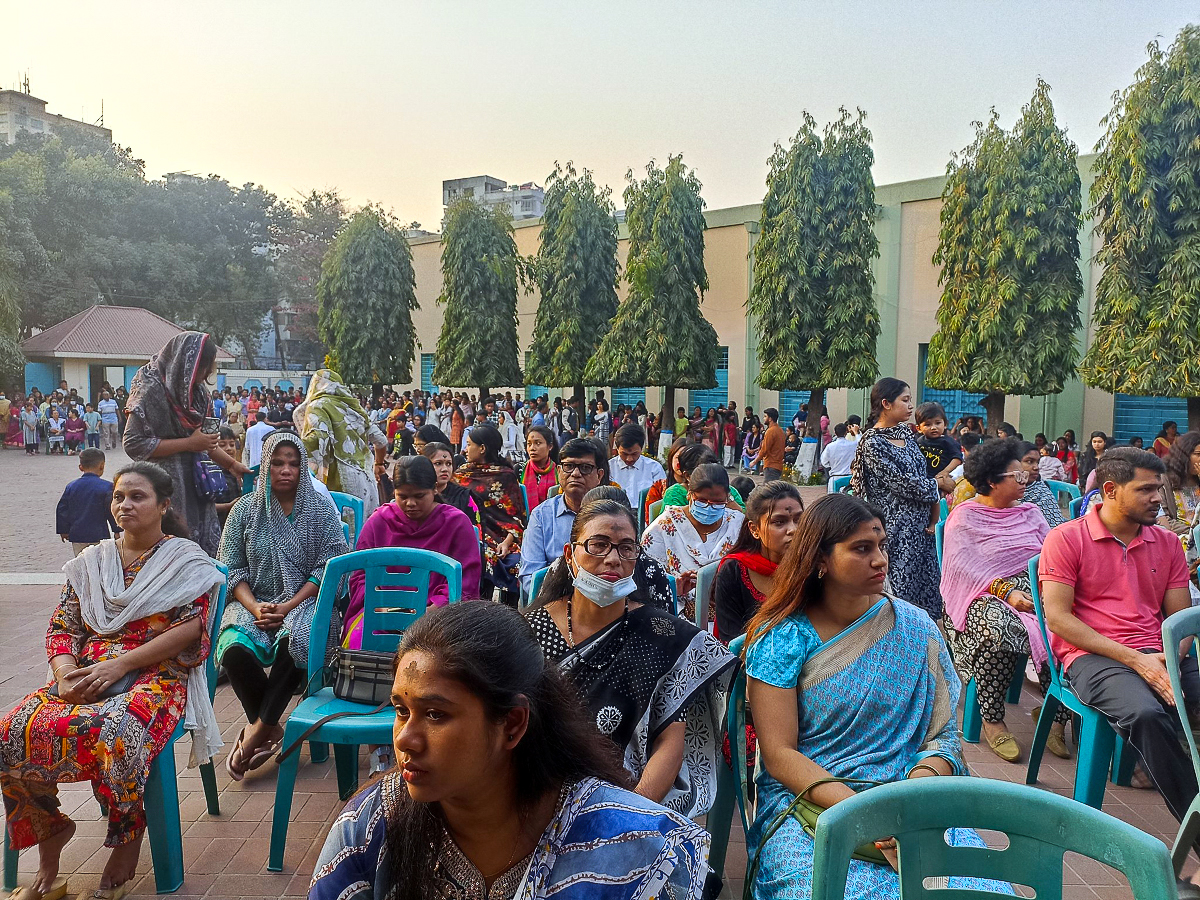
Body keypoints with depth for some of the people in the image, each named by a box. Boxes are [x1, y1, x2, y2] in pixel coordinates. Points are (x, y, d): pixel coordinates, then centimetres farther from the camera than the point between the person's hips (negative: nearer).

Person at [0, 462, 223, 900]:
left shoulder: (185, 559, 3)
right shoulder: (91, 562, 19)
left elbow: (189, 627, -8)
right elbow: (61, 628, 14)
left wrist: (119, 665, -16)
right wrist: (65, 674, -8)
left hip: (156, 674, -5)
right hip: (86, 675, 5)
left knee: (115, 736, -36)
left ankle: (126, 847, -12)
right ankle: (49, 847, -2)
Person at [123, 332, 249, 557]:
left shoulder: (196, 390, 12)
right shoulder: (151, 389, -12)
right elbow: (133, 444, -17)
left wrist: (231, 464, 14)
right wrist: (189, 444, -17)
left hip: (194, 485, 7)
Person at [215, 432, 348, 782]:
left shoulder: (320, 509, 3)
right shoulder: (245, 509, 9)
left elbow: (329, 566, -4)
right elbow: (231, 569, 6)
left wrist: (289, 606, -15)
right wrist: (254, 607, -12)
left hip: (304, 601, -2)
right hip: (254, 602, 2)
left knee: (294, 642, -36)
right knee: (235, 650, -30)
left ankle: (257, 730, -18)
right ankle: (270, 729, -8)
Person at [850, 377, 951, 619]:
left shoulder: (904, 432, 11)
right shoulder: (873, 443, -14)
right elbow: (900, 482, -17)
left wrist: (937, 479, -3)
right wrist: (938, 484, -4)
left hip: (919, 525, 8)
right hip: (897, 528, -8)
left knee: (927, 588, 10)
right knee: (902, 589, -2)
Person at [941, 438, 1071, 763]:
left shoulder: (1031, 512, 21)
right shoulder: (964, 516, 4)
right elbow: (963, 567, -10)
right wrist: (1006, 591, -21)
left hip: (1037, 591, 5)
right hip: (985, 596, -4)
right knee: (1001, 629, -37)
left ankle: (1056, 719, -14)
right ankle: (992, 721, -18)